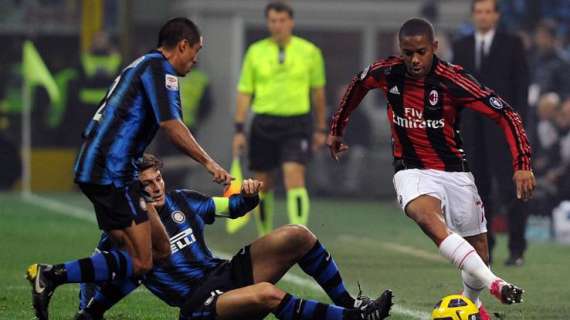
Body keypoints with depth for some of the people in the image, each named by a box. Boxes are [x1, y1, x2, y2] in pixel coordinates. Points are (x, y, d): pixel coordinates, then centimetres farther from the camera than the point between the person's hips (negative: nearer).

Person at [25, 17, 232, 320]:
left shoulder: (141, 65, 23)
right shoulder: (159, 67, -7)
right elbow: (170, 124, -18)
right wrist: (208, 162, -16)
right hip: (112, 173, -10)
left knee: (161, 250, 10)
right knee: (140, 263, -12)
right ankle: (52, 275, -17)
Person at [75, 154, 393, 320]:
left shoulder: (181, 201, 13)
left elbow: (232, 207, 24)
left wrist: (249, 195, 3)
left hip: (227, 274, 8)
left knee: (298, 235, -9)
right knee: (266, 294, -38)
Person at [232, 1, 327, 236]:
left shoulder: (309, 52, 3)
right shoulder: (255, 52, 5)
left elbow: (318, 91, 12)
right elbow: (244, 93, 7)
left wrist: (321, 129, 13)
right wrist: (239, 130, 1)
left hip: (297, 122, -2)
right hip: (264, 123, 2)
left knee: (294, 178, -18)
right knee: (263, 185, 6)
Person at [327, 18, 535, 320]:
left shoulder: (452, 79, -20)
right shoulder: (386, 73, -10)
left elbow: (506, 114, -19)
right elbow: (357, 85, 15)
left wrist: (522, 165, -28)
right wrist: (336, 130, 23)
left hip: (454, 170, 0)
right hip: (412, 170, 0)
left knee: (479, 250, 7)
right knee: (427, 216, -34)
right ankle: (493, 283, -45)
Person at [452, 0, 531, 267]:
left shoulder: (512, 44, 4)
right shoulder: (461, 47, 14)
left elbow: (522, 84, 1)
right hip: (471, 127, 3)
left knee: (510, 189, -7)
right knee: (479, 188, 3)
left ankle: (517, 249, -5)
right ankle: (484, 247, 8)